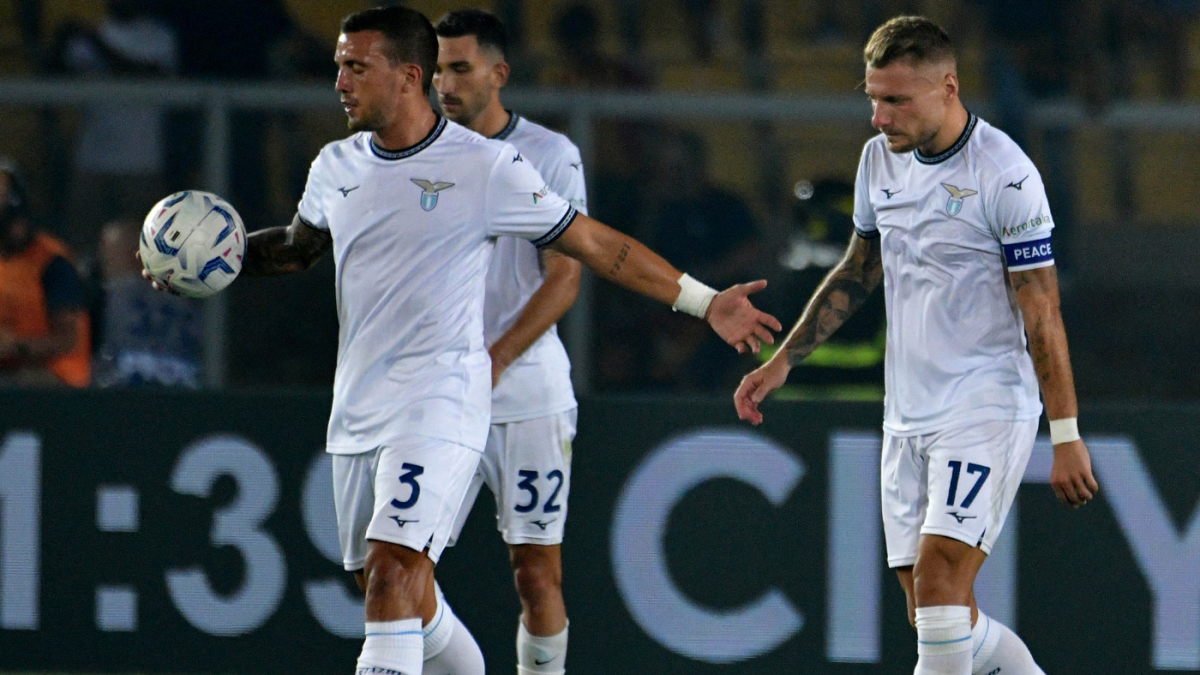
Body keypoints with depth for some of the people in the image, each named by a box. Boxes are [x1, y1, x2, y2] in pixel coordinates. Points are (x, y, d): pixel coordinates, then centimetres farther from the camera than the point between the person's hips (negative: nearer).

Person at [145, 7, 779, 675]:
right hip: (357, 412, 7)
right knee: (396, 595, 11)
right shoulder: (337, 167, 9)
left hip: (440, 405, -7)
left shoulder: (487, 165, -8)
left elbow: (595, 244, -2)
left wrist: (703, 301, -3)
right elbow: (299, 246, 29)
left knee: (392, 573, -21)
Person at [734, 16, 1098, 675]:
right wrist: (782, 362, 18)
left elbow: (1042, 316, -12)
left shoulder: (1005, 175, -14)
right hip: (907, 416, 7)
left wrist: (1066, 436, -13)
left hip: (988, 408, -7)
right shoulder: (880, 158, 7)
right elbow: (857, 273, 22)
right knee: (933, 614, 4)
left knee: (938, 573, -20)